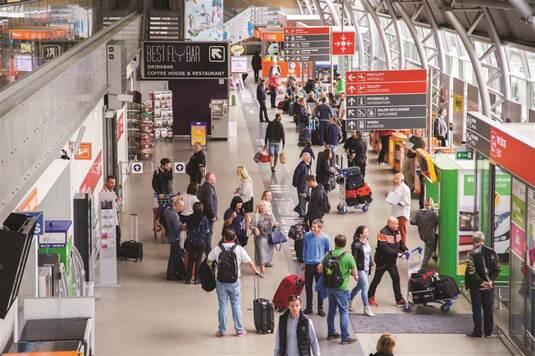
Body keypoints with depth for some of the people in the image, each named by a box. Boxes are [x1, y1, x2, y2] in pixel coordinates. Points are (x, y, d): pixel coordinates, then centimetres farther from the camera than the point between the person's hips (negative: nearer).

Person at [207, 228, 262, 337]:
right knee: (236, 305, 8)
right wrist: (255, 271, 16)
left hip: (221, 282, 0)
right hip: (234, 282, 0)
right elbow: (249, 262, -1)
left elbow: (209, 260, 10)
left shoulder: (217, 249, -5)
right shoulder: (239, 249, -5)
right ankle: (239, 330, 12)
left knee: (222, 305, 6)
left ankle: (222, 330, 11)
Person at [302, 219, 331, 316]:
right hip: (309, 265, 2)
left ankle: (320, 309, 16)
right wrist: (304, 261, 10)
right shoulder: (307, 236, -4)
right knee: (308, 287, 11)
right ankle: (309, 308, 23)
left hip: (319, 265, -2)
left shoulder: (325, 238, -10)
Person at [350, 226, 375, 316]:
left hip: (366, 268, 9)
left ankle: (348, 302, 36)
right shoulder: (356, 244, -17)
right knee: (365, 288, -7)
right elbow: (354, 258, -16)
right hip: (360, 269, -8)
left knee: (359, 286, 19)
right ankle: (366, 309, 1)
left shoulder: (367, 242, 6)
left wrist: (371, 264, 13)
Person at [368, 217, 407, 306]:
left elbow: (400, 242, 10)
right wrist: (396, 253, -30)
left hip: (391, 260, 7)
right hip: (382, 260, -7)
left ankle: (399, 299, 8)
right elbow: (384, 248, -29)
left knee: (396, 278, 3)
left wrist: (405, 250, -11)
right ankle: (370, 297, 21)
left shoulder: (396, 232, 5)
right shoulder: (383, 233, -22)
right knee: (377, 279, 6)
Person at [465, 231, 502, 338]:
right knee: (488, 309, 14)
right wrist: (491, 280, -8)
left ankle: (478, 332, 7)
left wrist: (481, 282, -16)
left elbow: (471, 271, -19)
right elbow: (498, 268, -4)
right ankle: (488, 331, 20)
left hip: (476, 286, -4)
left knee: (477, 309, 5)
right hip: (489, 286, 4)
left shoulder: (472, 253, -12)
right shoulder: (492, 252, -1)